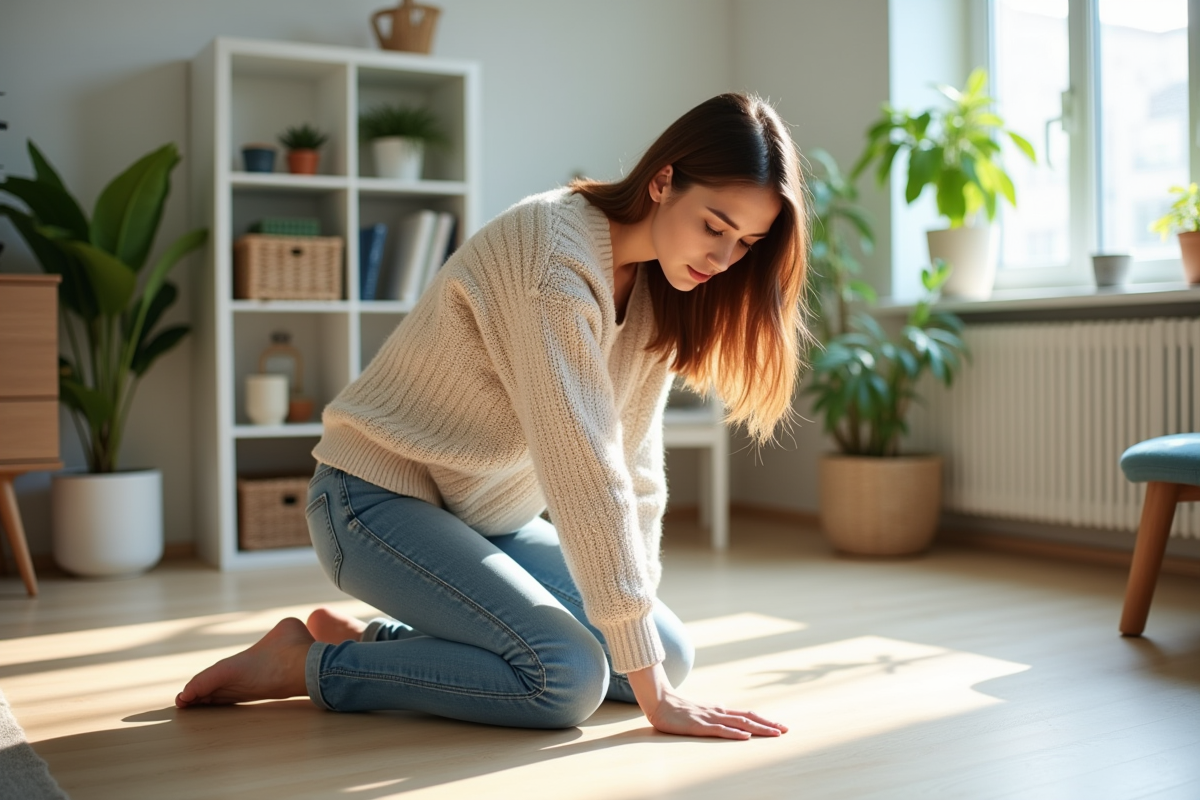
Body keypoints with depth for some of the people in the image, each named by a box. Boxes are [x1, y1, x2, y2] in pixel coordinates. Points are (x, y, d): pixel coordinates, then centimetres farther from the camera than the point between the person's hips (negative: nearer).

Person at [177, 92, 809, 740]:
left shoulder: (657, 279, -1)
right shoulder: (556, 257, -28)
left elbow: (635, 459, 0)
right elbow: (583, 473, -31)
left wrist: (639, 608, -5)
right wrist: (651, 692, -28)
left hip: (490, 516, 9)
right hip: (379, 499, -9)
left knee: (672, 651, 1)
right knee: (567, 676, -25)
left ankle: (375, 639, 8)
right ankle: (303, 664, -5)